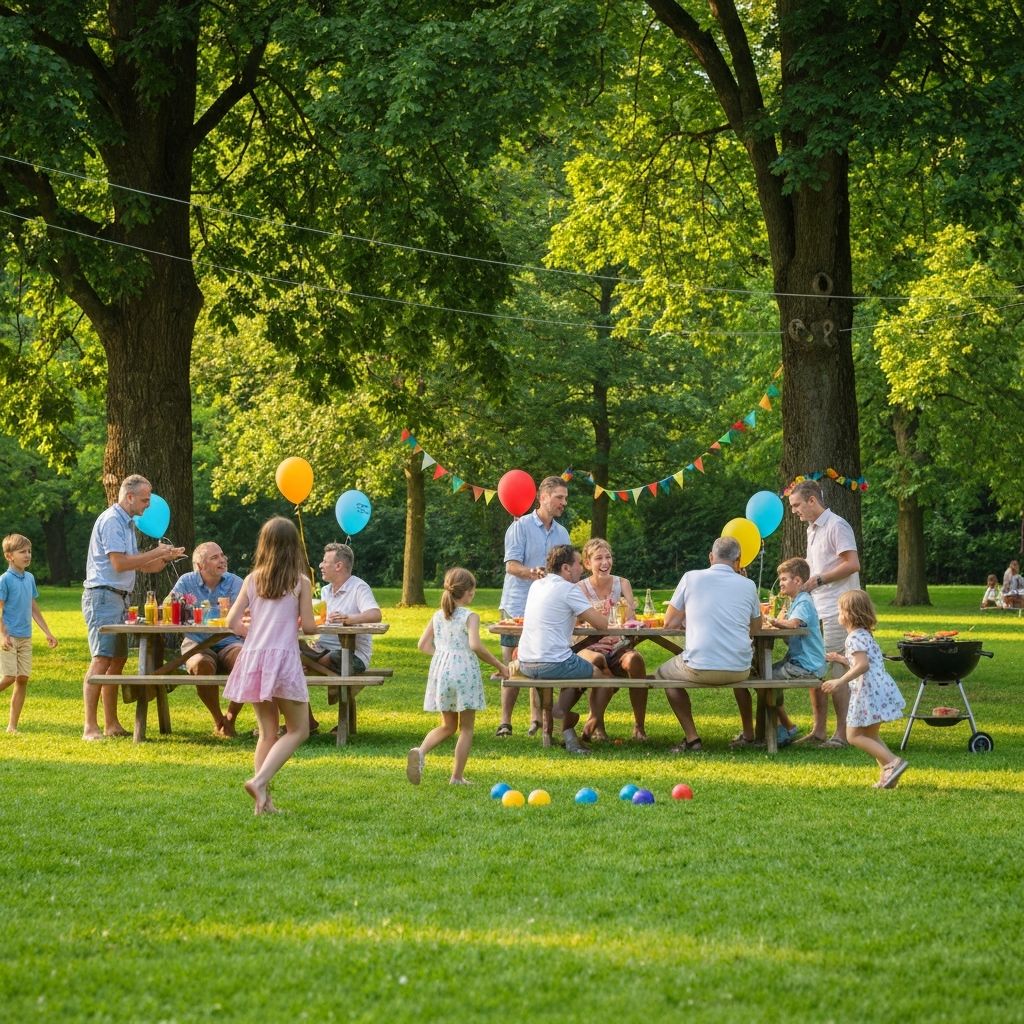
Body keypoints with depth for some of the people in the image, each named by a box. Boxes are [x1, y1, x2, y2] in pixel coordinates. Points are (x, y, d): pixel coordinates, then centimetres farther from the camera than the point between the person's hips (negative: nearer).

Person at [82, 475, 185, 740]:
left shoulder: (127, 523, 20)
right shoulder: (111, 521, -12)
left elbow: (139, 566, 24)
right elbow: (119, 563, -20)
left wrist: (165, 559, 9)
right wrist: (155, 553, -13)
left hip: (119, 598, 10)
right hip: (103, 596, -10)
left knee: (118, 660, 11)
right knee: (101, 660, -15)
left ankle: (112, 724, 15)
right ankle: (90, 727, -19)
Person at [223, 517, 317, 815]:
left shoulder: (252, 579, 7)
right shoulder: (301, 582, -2)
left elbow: (233, 621, 3)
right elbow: (309, 626, -4)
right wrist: (309, 623, 19)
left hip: (252, 657, 5)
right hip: (283, 657, -5)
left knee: (267, 732, 13)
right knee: (298, 730, 5)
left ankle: (263, 801, 7)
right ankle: (260, 780, -14)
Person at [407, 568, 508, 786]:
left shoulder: (437, 616, 9)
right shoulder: (470, 617, -9)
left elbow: (423, 645, 8)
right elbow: (475, 645, -22)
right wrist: (498, 665, -15)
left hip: (440, 670, 5)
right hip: (464, 672, -5)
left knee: (448, 726, 18)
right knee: (466, 728, 8)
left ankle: (421, 751, -8)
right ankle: (457, 776, 6)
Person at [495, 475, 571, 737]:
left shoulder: (561, 533, 14)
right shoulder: (521, 526, -4)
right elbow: (512, 565, -11)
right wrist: (533, 573, -30)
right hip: (518, 606, -5)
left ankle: (537, 719, 11)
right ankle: (505, 721, 0)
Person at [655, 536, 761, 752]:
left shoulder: (691, 578, 3)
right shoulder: (747, 585, 8)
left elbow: (669, 622, 9)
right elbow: (756, 625, 22)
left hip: (699, 669, -3)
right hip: (738, 670, 3)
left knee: (663, 674, 28)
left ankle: (691, 738, 15)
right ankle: (748, 735, 41)